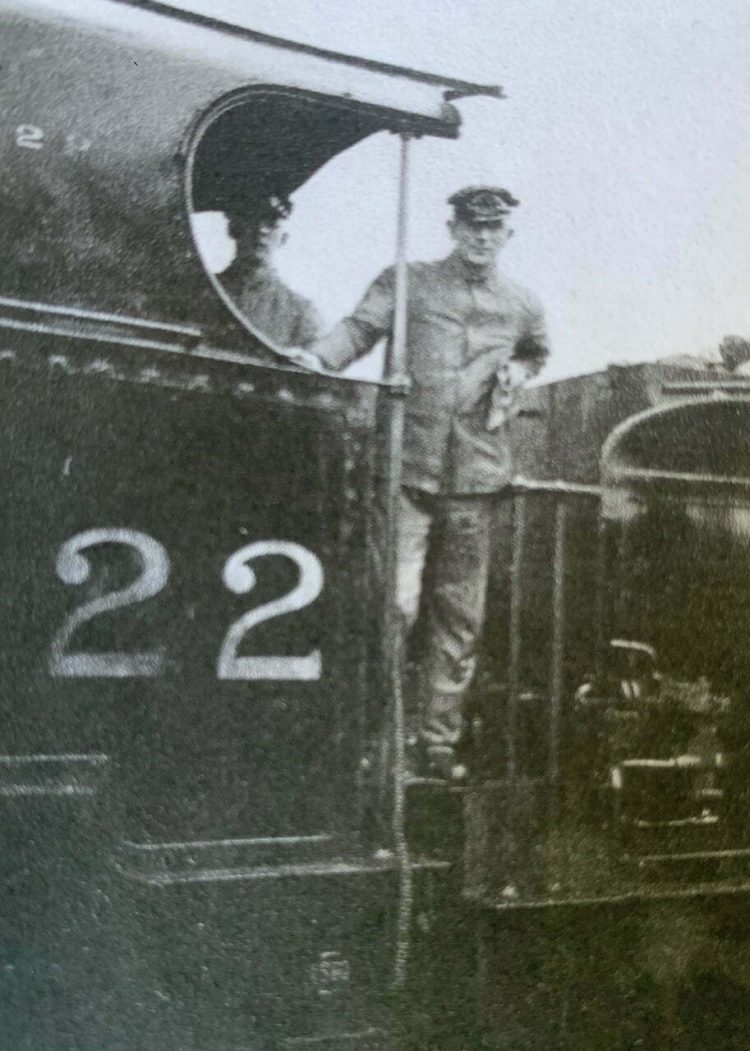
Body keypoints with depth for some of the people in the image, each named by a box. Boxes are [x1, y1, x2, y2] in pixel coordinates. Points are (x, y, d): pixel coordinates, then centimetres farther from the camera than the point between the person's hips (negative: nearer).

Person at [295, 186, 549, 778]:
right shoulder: (407, 283, 4)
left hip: (476, 482, 4)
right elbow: (361, 328, -9)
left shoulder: (522, 307, 13)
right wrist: (320, 357, -28)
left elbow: (536, 353, 32)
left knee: (460, 616, 8)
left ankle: (440, 740, 19)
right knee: (395, 599, -15)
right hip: (408, 470, -3)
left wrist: (517, 376, 10)